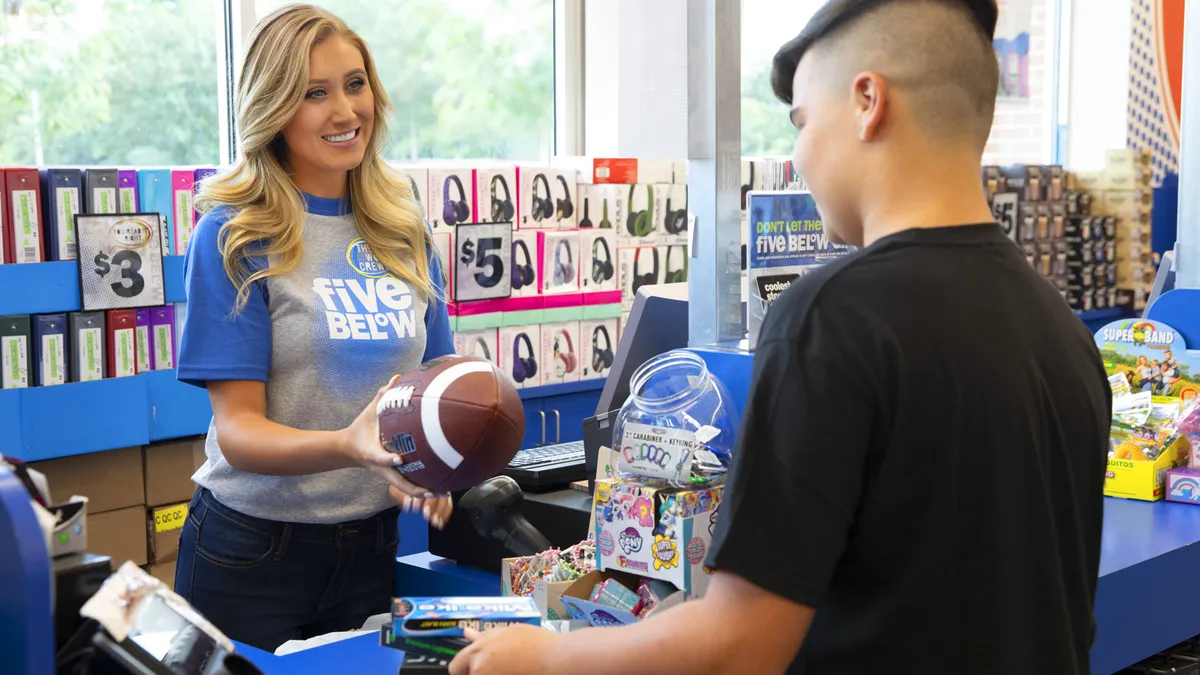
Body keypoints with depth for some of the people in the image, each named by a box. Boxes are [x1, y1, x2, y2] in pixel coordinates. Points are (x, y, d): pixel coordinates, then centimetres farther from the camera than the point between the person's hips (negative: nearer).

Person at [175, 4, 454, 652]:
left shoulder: (404, 232, 4)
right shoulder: (234, 236, -11)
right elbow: (238, 430, -16)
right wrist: (348, 448, -35)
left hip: (372, 545, 4)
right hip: (253, 553, -4)